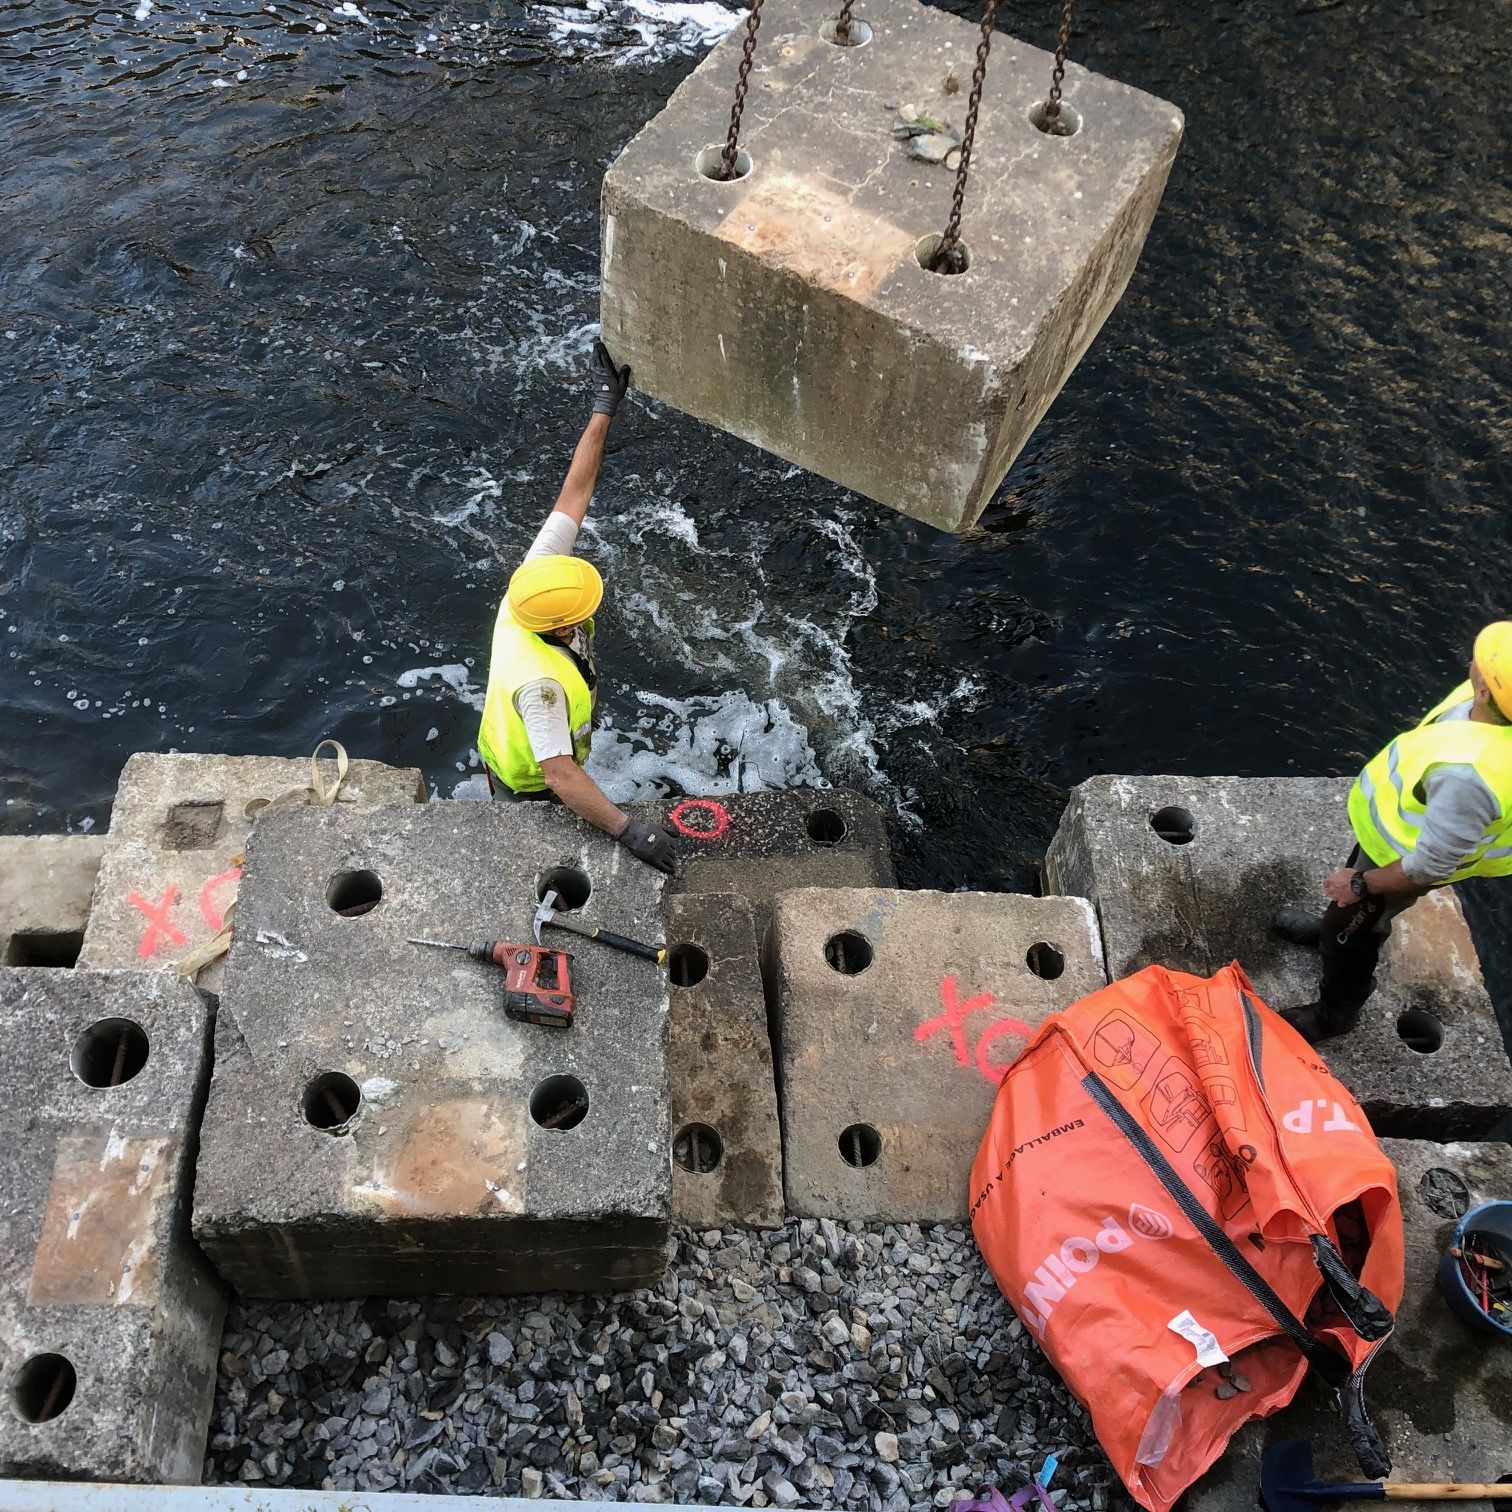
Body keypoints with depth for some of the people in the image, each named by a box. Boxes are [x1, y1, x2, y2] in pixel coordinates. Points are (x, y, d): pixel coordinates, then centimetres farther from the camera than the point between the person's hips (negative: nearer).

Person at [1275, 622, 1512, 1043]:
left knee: (1352, 934, 18)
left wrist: (1361, 884, -15)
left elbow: (1430, 865, -33)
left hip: (1404, 858, -7)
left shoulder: (1467, 775, -47)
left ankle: (1334, 1015, 45)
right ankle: (1336, 925, 65)